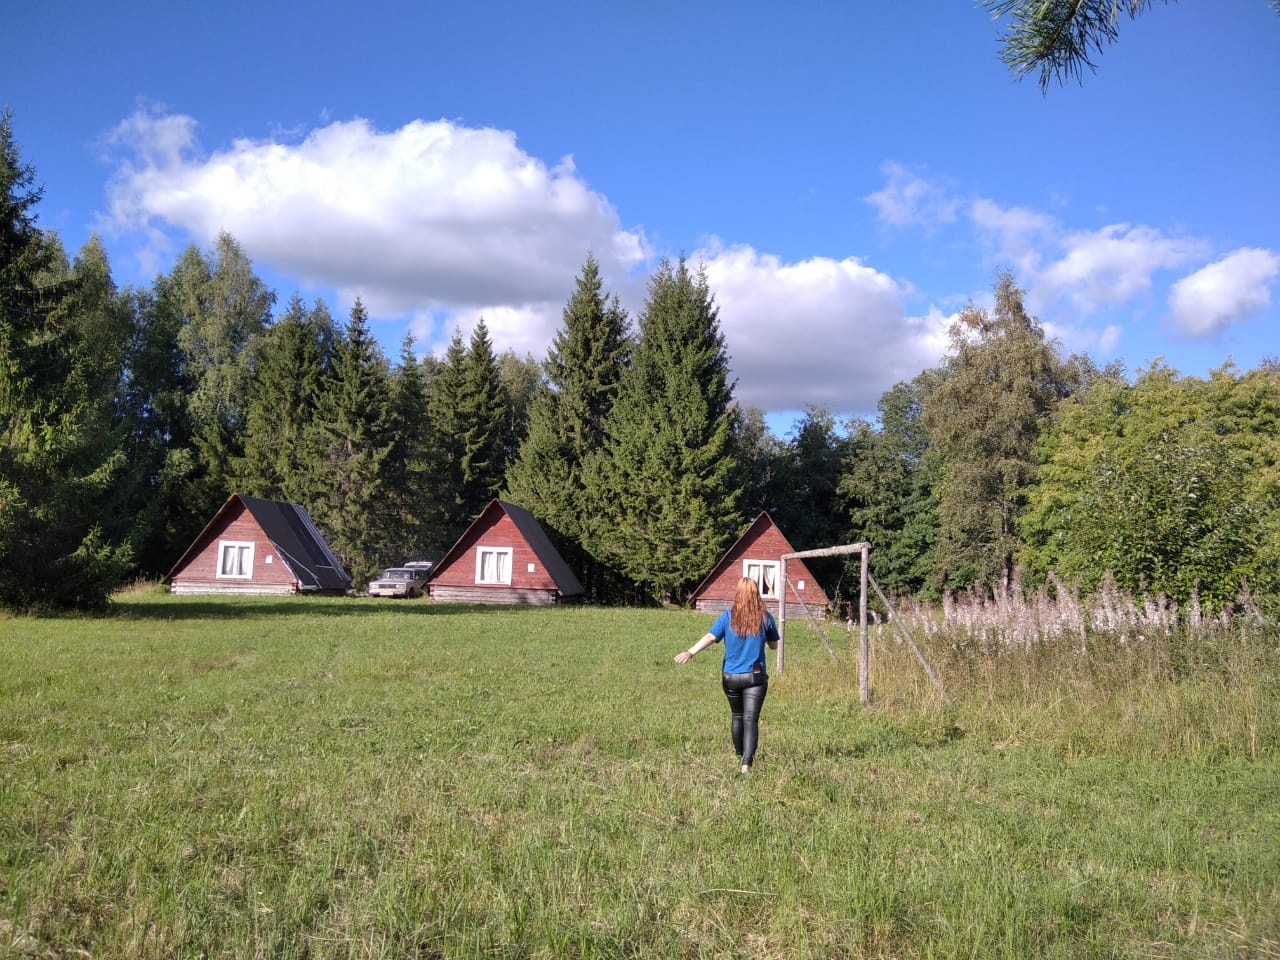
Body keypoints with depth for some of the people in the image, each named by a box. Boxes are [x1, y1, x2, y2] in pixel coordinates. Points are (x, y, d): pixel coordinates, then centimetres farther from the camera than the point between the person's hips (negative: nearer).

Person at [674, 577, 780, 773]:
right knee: (750, 719, -6)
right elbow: (773, 645, 10)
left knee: (737, 716, 21)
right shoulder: (765, 617, -2)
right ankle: (747, 764, -21)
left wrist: (690, 652, -23)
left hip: (730, 676, 2)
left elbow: (710, 637, -16)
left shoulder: (728, 617, -3)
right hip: (755, 677, -2)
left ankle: (740, 755, 40)